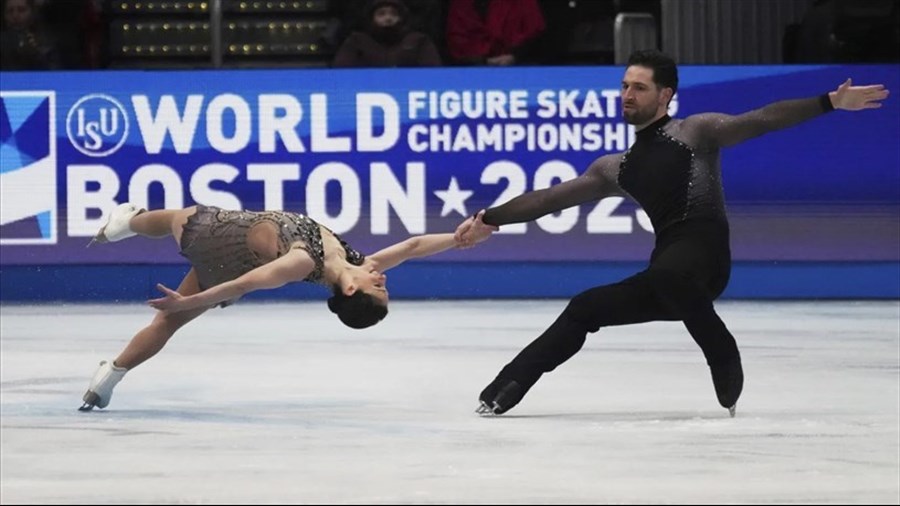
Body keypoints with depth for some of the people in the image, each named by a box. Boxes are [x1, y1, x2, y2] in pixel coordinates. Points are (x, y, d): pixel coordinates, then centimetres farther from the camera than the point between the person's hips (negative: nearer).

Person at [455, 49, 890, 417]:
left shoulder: (695, 132, 6)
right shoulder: (618, 168, 23)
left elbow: (759, 121, -4)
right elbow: (552, 199, 25)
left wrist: (830, 103, -16)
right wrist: (489, 219, 21)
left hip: (705, 253, -7)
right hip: (666, 276, 7)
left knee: (669, 272, -38)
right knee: (585, 309, 4)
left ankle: (727, 365, -26)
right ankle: (506, 389, 6)